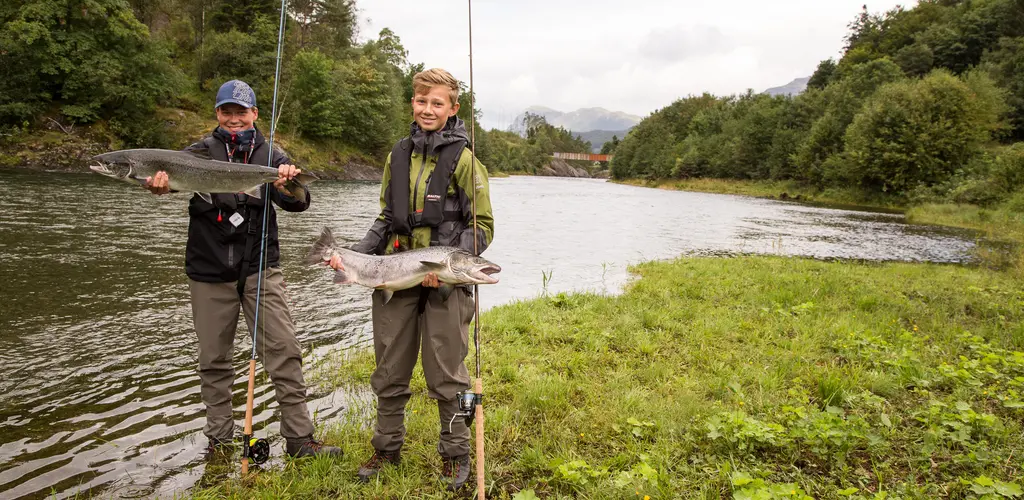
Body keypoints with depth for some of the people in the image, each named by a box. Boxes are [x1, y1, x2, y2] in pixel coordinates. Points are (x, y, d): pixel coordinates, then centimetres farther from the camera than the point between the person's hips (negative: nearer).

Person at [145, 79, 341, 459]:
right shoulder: (201, 152, 6)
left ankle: (298, 438, 3)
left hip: (260, 267, 0)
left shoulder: (271, 155, 7)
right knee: (213, 359, 9)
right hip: (209, 271, 1)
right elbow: (173, 171, -13)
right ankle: (219, 439, 25)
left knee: (284, 351, -6)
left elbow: (297, 203, -5)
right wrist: (160, 183, -37)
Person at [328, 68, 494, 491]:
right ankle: (387, 448, 32)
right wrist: (352, 255, 4)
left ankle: (455, 454, 23)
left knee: (446, 375, 4)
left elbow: (483, 227, -3)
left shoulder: (463, 159, -4)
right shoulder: (398, 156, 11)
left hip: (444, 281, -4)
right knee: (389, 372, 13)